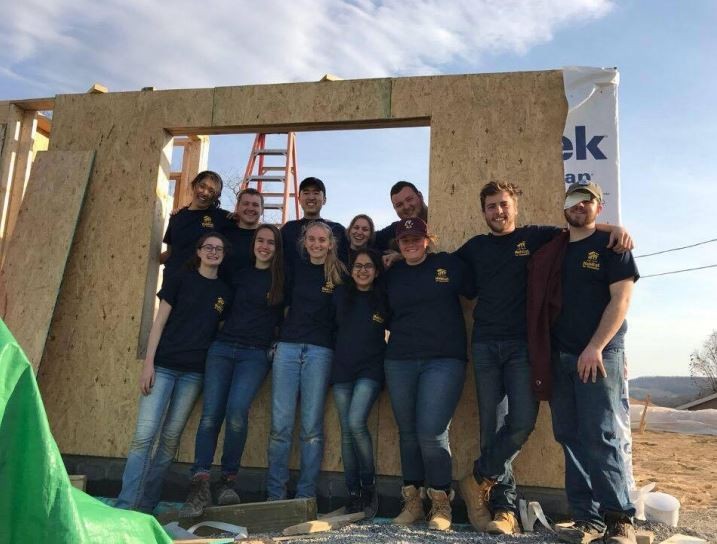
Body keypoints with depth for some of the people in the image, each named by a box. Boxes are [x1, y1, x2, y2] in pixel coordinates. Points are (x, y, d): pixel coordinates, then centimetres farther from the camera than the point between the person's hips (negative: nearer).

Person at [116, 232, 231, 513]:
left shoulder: (225, 292, 11)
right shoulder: (180, 280, 4)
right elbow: (159, 322, 1)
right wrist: (148, 363, -7)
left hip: (194, 372, 3)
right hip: (164, 365, -2)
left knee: (170, 439, 5)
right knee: (144, 435, -9)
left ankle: (146, 504, 14)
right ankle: (125, 505, -4)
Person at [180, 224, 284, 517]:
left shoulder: (282, 279, 6)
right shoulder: (241, 274, 14)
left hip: (256, 353, -3)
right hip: (223, 347, 3)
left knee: (237, 409, -22)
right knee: (211, 413, -10)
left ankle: (228, 480, -6)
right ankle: (199, 485, -10)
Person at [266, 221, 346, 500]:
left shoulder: (339, 273, 5)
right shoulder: (296, 268, 13)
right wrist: (277, 335, 12)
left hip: (320, 351, -2)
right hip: (287, 346, 2)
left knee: (311, 427, 0)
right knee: (280, 425, 0)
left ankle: (305, 495, 11)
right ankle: (275, 493, 11)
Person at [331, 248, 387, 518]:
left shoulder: (384, 299, 0)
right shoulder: (340, 295, 7)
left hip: (371, 369, -3)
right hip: (342, 369, 3)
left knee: (357, 423, -21)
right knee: (346, 431, 4)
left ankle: (369, 484, 1)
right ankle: (353, 494, 15)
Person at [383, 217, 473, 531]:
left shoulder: (449, 264, 3)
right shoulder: (392, 274, 13)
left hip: (444, 360, -3)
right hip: (399, 362, 4)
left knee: (431, 432, -12)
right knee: (408, 433, 7)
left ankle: (441, 503, 7)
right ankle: (412, 502, 20)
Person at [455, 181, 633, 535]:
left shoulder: (534, 237, 8)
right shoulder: (475, 247, 15)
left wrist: (614, 228, -8)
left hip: (522, 345, -2)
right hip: (485, 345, 2)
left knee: (522, 422, -14)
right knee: (490, 426, 1)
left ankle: (478, 481, 7)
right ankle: (504, 508, 10)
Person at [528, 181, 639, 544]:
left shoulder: (611, 246, 1)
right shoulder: (552, 251, 14)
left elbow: (621, 300, -8)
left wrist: (595, 347, -17)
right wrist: (544, 353, 6)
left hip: (600, 355, -5)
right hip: (560, 356, 5)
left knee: (600, 437, -7)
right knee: (570, 438, 5)